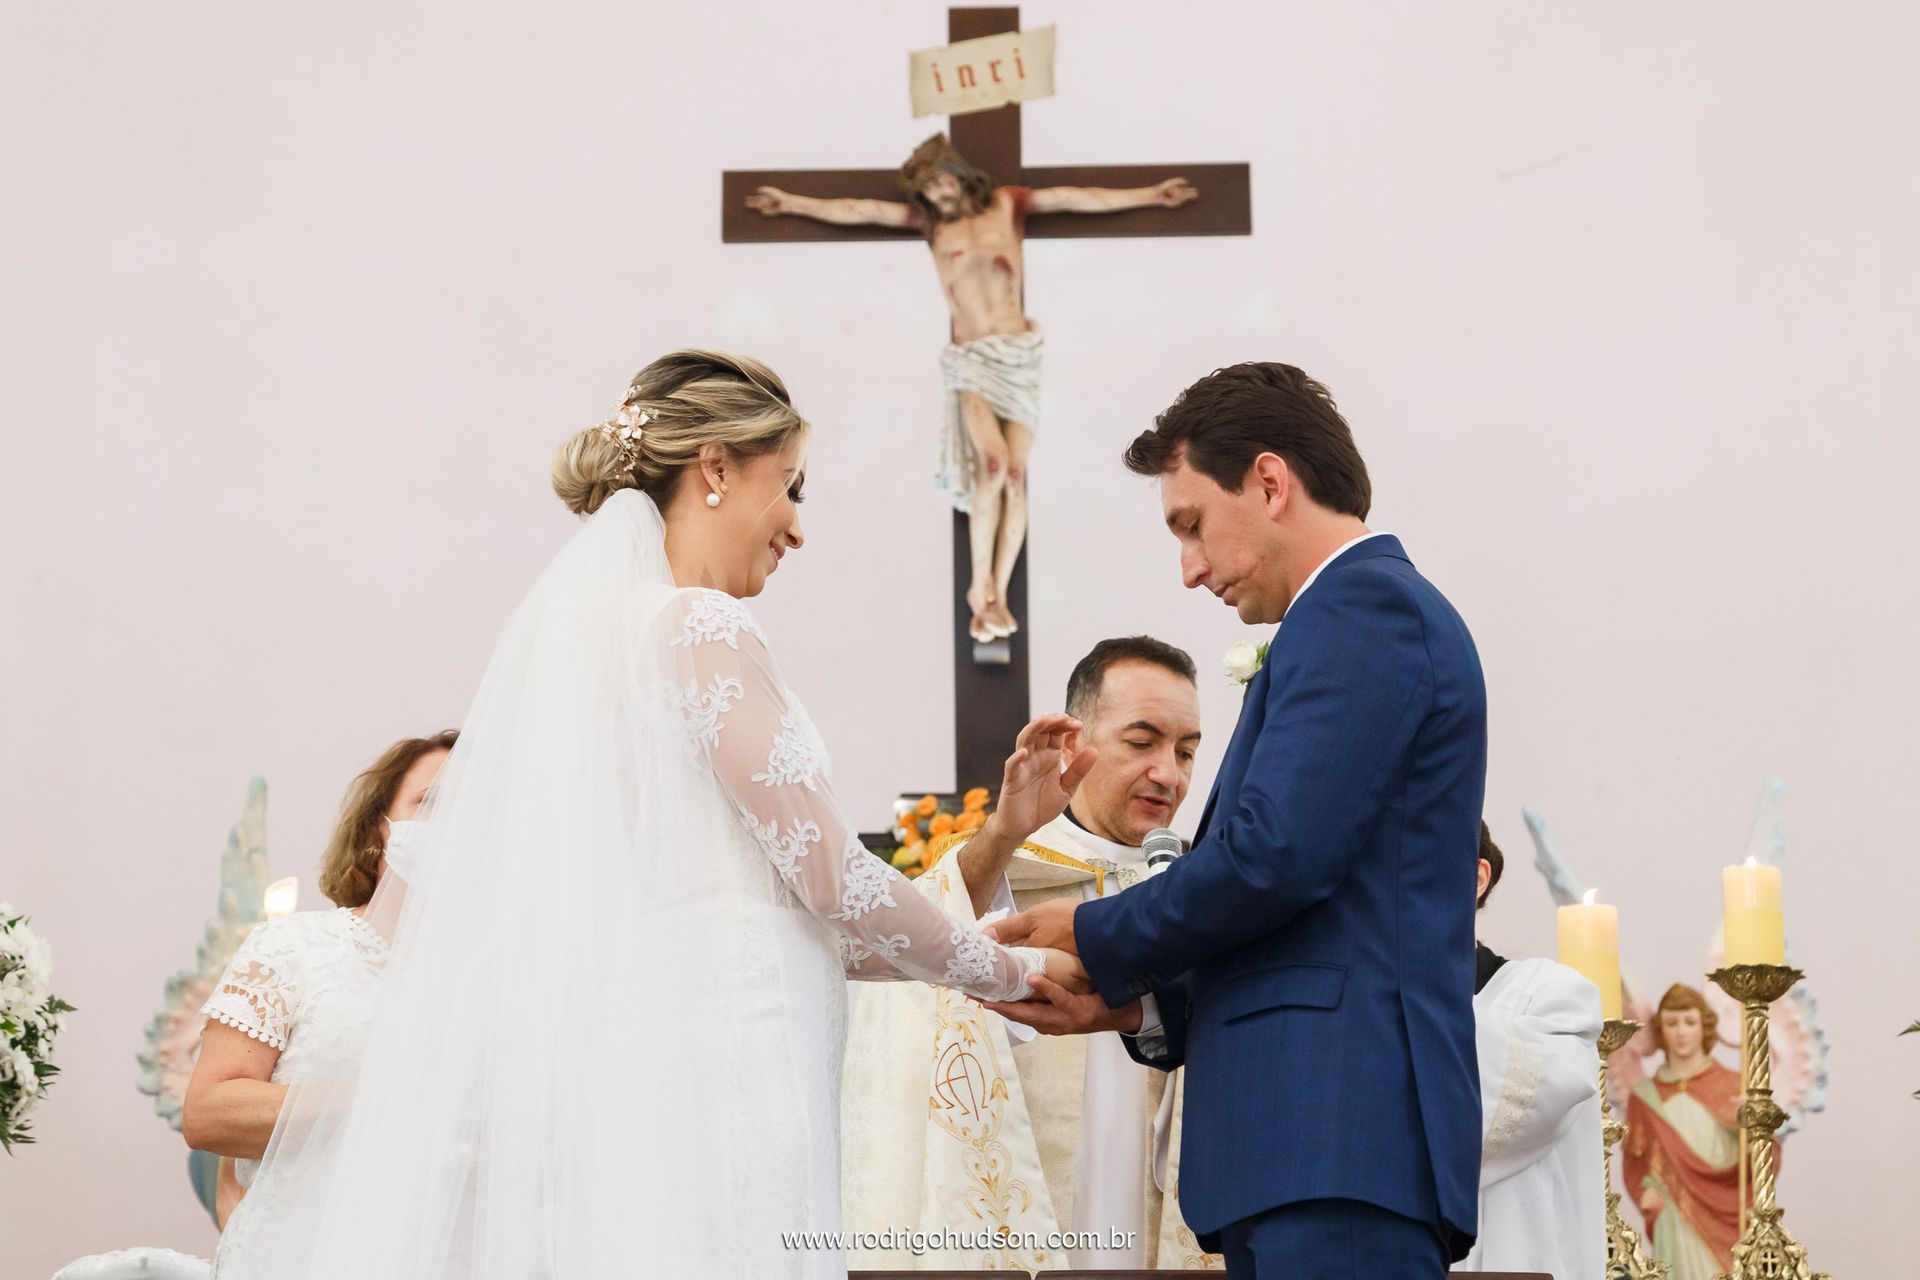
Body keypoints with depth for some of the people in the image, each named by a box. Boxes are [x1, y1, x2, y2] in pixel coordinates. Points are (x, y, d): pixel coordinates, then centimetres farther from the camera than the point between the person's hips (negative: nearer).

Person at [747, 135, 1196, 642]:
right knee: (993, 466, -21)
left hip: (1019, 353, 1)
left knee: (1015, 476, -7)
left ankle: (998, 596, 4)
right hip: (970, 358, -1)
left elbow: (1075, 198, 5)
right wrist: (792, 203, 18)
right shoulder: (930, 220, 13)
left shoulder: (1007, 206, 10)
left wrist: (1150, 196, 3)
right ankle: (979, 588, -8)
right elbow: (857, 210, 16)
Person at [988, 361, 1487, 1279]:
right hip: (1309, 1142, 10)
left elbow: (1273, 855, -15)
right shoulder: (1377, 610, 26)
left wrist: (1099, 940, 0)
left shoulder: (1363, 608, -5)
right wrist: (1128, 991, 14)